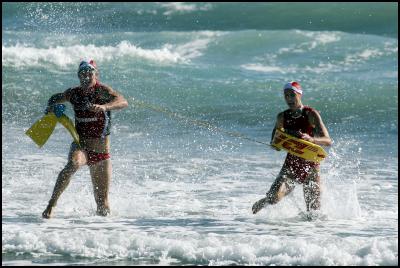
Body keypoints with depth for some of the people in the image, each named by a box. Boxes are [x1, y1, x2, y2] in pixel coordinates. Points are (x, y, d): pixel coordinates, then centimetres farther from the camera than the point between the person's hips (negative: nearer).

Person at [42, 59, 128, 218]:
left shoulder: (102, 90, -10)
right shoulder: (73, 93, 2)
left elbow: (123, 102, -29)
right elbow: (55, 98, 24)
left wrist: (104, 106, -48)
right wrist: (50, 107, 1)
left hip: (101, 153, -1)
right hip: (80, 146, 1)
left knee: (103, 208, 2)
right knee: (73, 163, -39)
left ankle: (101, 211, 39)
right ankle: (51, 205, -36)